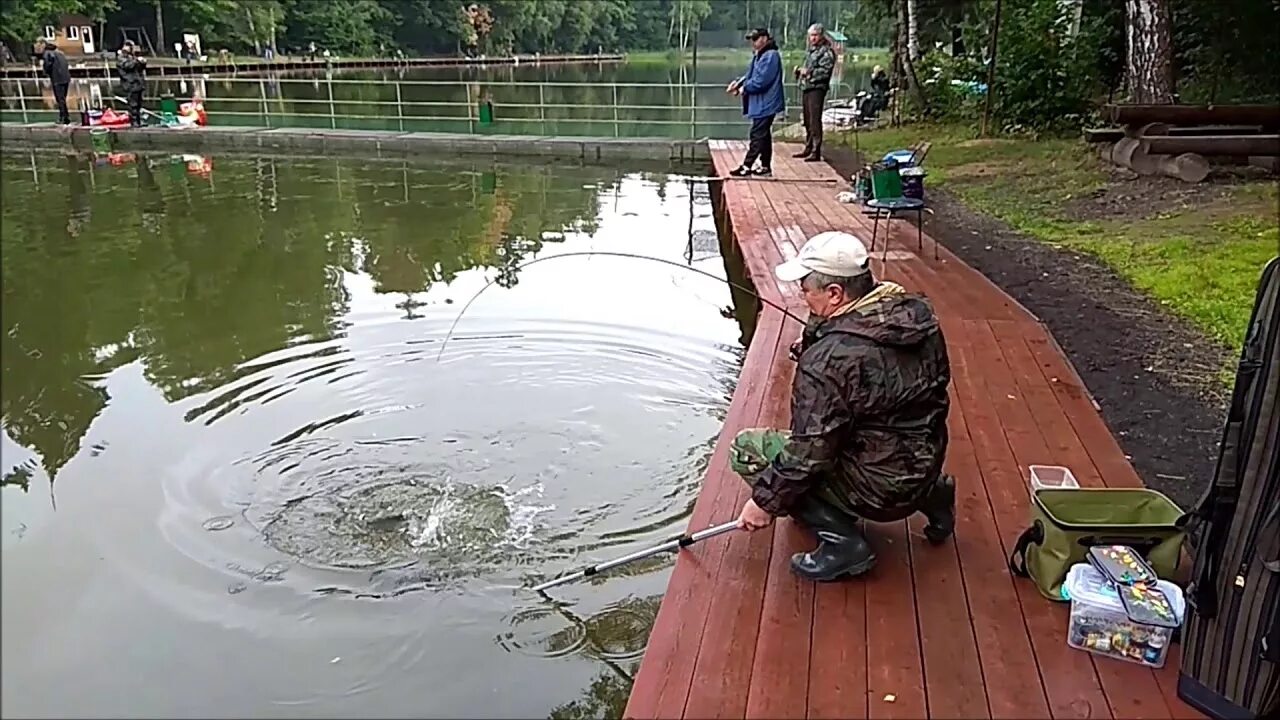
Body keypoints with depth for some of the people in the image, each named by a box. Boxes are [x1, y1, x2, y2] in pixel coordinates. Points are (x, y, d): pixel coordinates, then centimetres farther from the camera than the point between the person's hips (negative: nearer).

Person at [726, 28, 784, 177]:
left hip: (765, 104, -10)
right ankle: (765, 166, 19)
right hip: (760, 103, 10)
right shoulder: (759, 56, 16)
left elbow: (761, 81, -22)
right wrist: (739, 82, 1)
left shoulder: (770, 56, -16)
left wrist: (744, 88, -11)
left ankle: (747, 166, -6)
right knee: (764, 135, 13)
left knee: (757, 135, -7)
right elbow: (751, 75, 19)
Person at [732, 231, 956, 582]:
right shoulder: (917, 315, -2)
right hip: (925, 465, 8)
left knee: (747, 448, -2)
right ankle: (931, 495, 19)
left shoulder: (828, 360, -26)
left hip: (882, 489, -8)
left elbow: (808, 454, -23)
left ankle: (840, 538, -8)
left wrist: (766, 501, -8)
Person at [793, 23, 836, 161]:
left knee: (815, 120, -12)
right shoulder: (810, 50, 20)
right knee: (807, 121, 14)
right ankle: (808, 148, 24)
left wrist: (808, 72, -21)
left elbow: (825, 71, -16)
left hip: (817, 89, -9)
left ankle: (816, 151, -11)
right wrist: (800, 69, 9)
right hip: (805, 88, 9)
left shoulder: (827, 52, -6)